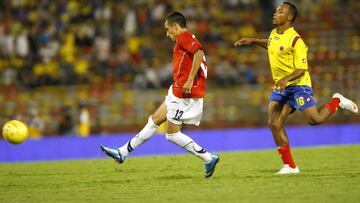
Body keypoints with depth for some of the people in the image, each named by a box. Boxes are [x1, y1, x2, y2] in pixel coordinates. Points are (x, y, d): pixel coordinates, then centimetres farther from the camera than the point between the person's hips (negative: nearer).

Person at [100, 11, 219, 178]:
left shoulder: (184, 37, -10)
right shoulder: (187, 40, 19)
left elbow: (198, 53, -27)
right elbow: (201, 63, 21)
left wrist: (190, 80, -27)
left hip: (183, 94, -10)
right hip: (177, 92, 10)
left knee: (172, 134, -4)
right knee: (154, 120, 14)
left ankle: (209, 158, -1)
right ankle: (123, 153, 21)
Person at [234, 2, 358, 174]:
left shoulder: (295, 40, -18)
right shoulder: (274, 34, 6)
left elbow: (301, 70, -20)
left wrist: (286, 79, -35)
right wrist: (253, 41, 29)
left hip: (297, 85, -7)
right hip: (280, 86, 7)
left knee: (314, 119, -16)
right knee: (274, 123, -4)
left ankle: (337, 102, 15)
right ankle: (290, 166, 3)